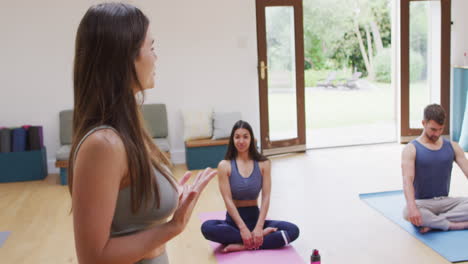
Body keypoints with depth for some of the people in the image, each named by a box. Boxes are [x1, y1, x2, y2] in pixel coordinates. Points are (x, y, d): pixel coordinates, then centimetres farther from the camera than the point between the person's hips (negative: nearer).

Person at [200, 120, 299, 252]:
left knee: (293, 230, -21)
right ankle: (261, 235, -22)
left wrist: (259, 227, -19)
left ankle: (244, 246, -23)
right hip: (234, 220, -1)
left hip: (255, 218, 1)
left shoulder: (263, 164, -2)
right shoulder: (225, 166, -6)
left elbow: (266, 197, -7)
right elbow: (228, 200, -12)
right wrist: (243, 228, -21)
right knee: (207, 228, -33)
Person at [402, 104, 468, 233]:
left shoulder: (452, 147, 7)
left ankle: (433, 222, -26)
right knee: (408, 213, -38)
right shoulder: (411, 149, -6)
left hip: (445, 202, 4)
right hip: (422, 202, -4)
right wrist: (412, 207, -38)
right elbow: (407, 180, -20)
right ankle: (454, 225, -27)